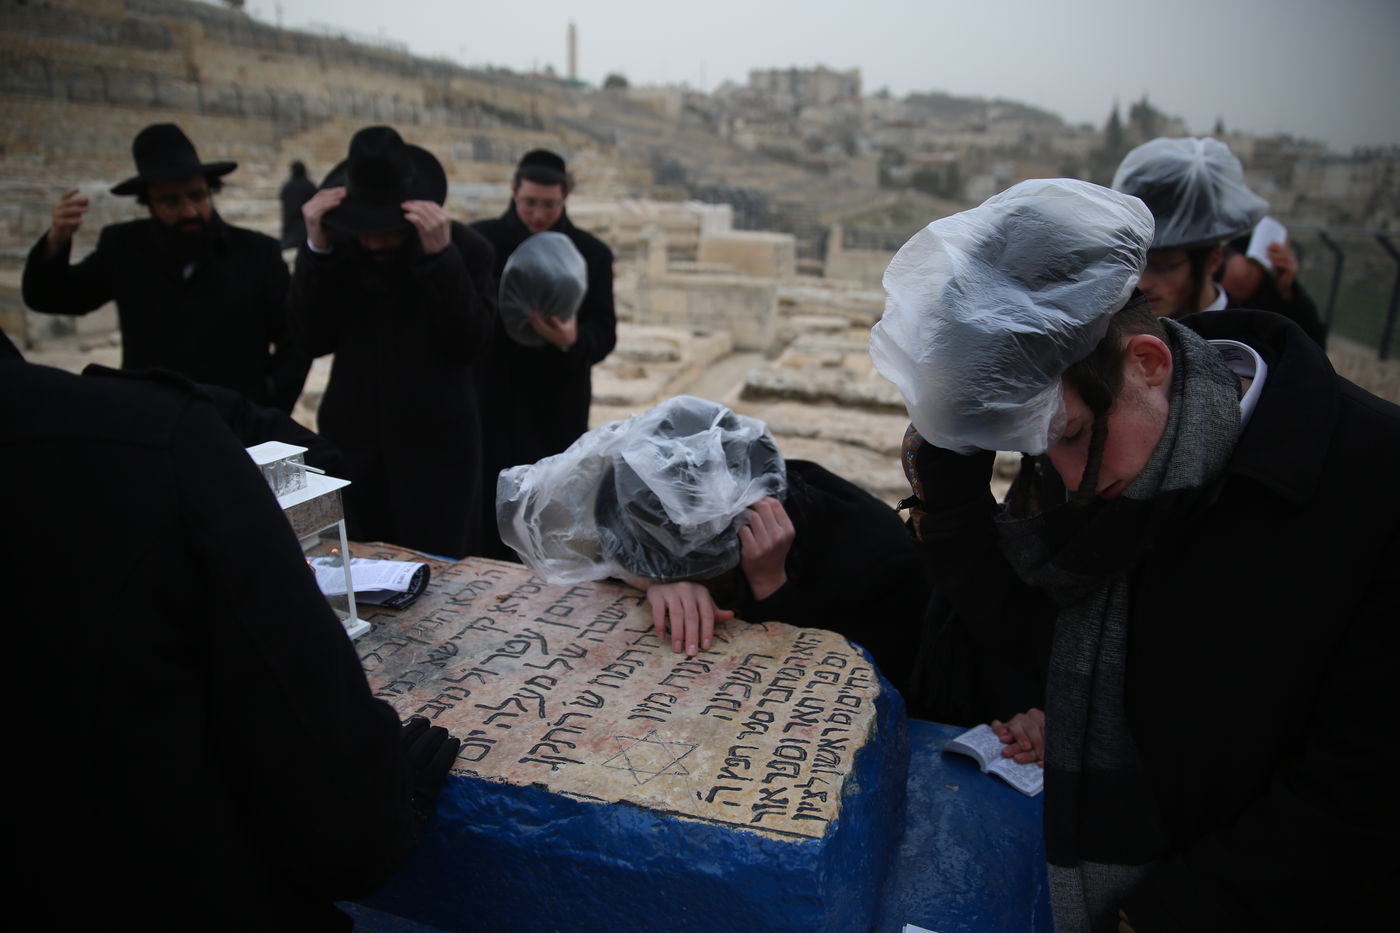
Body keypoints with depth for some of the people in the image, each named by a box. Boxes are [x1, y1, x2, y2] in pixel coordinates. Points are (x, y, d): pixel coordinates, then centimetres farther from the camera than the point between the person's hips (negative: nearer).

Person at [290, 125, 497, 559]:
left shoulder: (465, 247, -7)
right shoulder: (337, 246, 0)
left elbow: (470, 343, -15)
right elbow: (314, 339, -5)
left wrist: (440, 255, -25)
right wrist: (316, 247, -15)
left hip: (436, 447, -2)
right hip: (352, 444, 3)